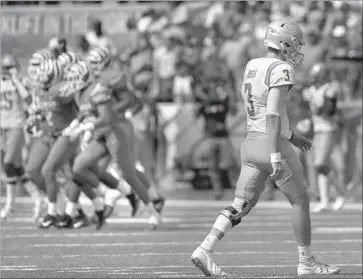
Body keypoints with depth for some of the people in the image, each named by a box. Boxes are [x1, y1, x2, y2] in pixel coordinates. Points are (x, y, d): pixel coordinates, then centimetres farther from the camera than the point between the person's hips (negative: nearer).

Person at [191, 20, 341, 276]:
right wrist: (276, 155, -25)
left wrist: (291, 135, 30)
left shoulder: (253, 67, 13)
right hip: (273, 145, -8)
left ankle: (205, 250, -6)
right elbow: (273, 114, -22)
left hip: (252, 143, 8)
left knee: (241, 206, 8)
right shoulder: (281, 70, -14)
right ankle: (307, 262, 14)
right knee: (300, 201, 8)